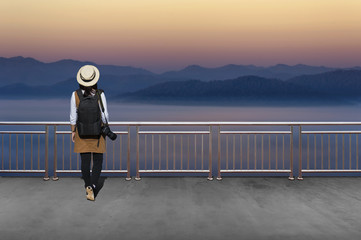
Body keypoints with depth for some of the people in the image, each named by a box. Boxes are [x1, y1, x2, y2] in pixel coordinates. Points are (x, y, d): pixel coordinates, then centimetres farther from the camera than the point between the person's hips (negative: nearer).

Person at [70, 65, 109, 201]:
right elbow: (105, 116, -9)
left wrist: (73, 131, 8)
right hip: (97, 133, -1)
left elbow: (73, 117, -5)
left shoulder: (75, 95, -12)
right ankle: (92, 187, -6)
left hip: (82, 133, 1)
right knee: (98, 161, 10)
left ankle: (88, 187, 21)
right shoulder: (100, 95, -15)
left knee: (85, 161, 12)